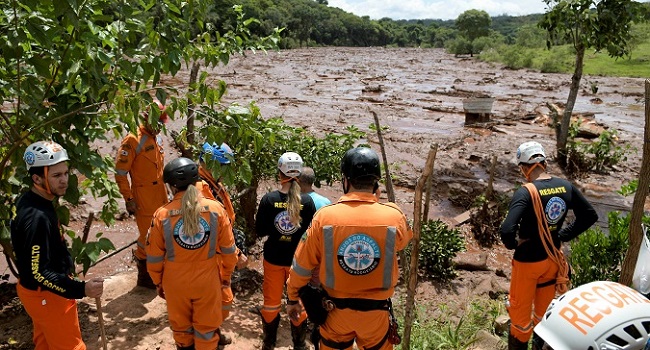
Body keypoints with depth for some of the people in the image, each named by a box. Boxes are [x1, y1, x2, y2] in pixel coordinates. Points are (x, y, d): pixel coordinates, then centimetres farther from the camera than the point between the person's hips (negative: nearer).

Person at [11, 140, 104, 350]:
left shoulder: (27, 201, -1)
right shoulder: (37, 217, -32)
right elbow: (39, 273, -31)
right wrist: (81, 289, -36)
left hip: (38, 292, 10)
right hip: (47, 296, -10)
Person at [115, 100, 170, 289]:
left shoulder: (158, 138, 11)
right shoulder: (133, 140, -14)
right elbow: (120, 172, -14)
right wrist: (128, 199, -14)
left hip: (160, 194, 7)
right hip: (144, 197, -7)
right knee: (148, 236, 3)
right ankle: (144, 276, 21)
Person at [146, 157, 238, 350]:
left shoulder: (162, 214, -16)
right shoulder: (216, 208, -15)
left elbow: (154, 257, -5)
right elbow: (228, 249, -6)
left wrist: (158, 282, 12)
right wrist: (226, 274, 11)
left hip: (176, 283, 1)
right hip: (207, 281, 0)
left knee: (181, 326, 25)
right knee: (206, 327, 19)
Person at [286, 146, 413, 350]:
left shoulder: (324, 216, -16)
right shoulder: (394, 217, -16)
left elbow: (302, 265, -6)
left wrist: (292, 298, 11)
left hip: (337, 309, 0)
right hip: (376, 311, 0)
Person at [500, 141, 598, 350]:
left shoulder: (526, 193, -27)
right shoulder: (566, 187, -8)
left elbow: (507, 231, -37)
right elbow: (590, 216, 5)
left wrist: (512, 244, -16)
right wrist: (564, 235, 7)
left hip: (528, 262, -6)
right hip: (552, 259, 6)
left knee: (520, 310, 13)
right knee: (545, 309, 24)